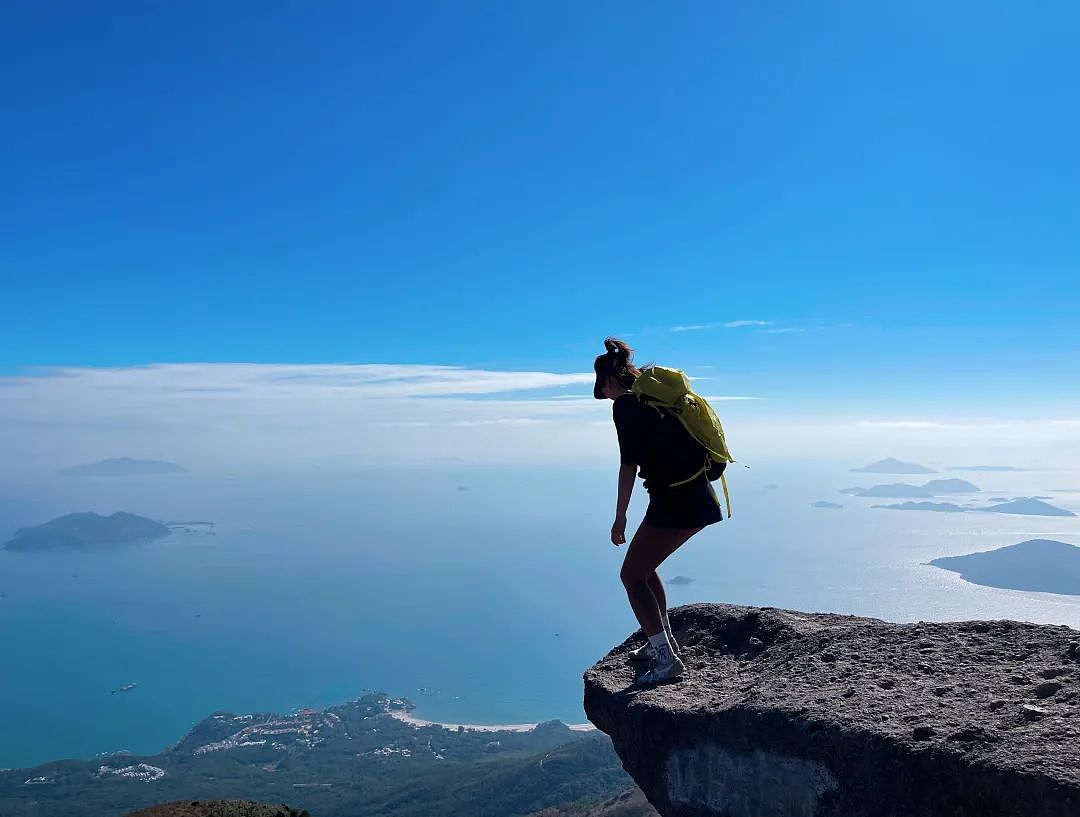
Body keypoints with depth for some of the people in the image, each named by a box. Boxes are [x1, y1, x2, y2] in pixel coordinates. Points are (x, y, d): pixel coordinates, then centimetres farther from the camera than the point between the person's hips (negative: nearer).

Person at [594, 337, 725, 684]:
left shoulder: (625, 404, -9)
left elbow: (629, 463, -15)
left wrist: (620, 517, -10)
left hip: (674, 501, -9)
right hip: (699, 498, 9)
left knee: (632, 576, 0)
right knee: (644, 568, 22)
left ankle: (667, 659, -4)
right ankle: (663, 643, 30)